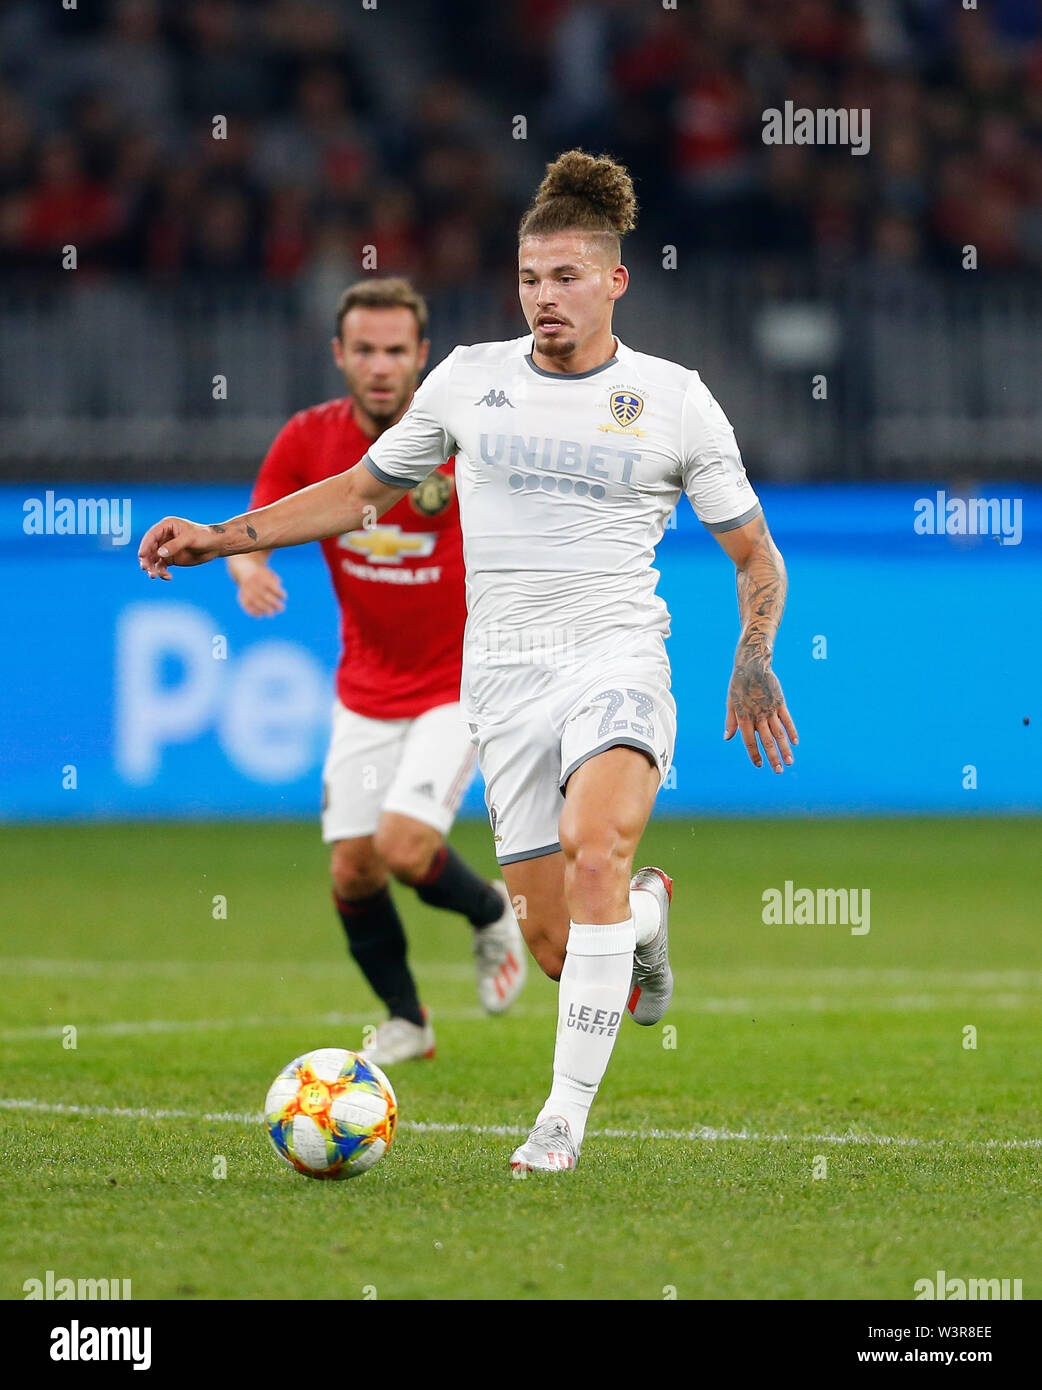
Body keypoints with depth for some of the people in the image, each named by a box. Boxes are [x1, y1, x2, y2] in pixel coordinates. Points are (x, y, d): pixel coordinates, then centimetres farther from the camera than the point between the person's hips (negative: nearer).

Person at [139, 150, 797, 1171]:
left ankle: (566, 1114, -24)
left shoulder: (673, 399, 4)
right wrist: (217, 539, 14)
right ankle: (645, 912, 36)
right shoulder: (471, 379, 9)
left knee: (593, 848, -32)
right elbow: (363, 490, 21)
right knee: (558, 949, -3)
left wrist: (754, 658, -6)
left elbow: (756, 557, 11)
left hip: (616, 658, -3)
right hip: (503, 669, 3)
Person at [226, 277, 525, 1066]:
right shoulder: (309, 440, -7)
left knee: (404, 848, -20)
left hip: (456, 684, -4)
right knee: (352, 872, 2)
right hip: (365, 693, 4)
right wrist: (249, 567, -22)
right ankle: (406, 1021, 27)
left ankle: (492, 915, 14)